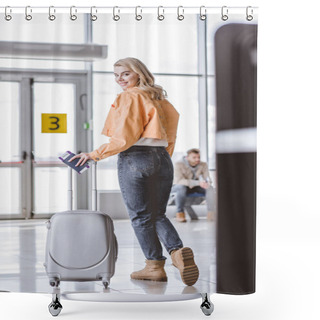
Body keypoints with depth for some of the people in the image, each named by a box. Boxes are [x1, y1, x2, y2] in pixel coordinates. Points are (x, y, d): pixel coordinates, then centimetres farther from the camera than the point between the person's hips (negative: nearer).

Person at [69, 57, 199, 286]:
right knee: (158, 215, 11)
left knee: (141, 216, 2)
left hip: (135, 159, -7)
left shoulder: (129, 98, -7)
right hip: (162, 159, 7)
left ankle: (155, 265, 3)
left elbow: (124, 138, -14)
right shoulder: (160, 99, 16)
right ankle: (178, 251, -10)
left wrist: (94, 155, -9)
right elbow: (169, 138, 15)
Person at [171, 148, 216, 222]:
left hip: (195, 187, 4)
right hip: (177, 187, -4)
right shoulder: (179, 165, -24)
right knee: (182, 187, -39)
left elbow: (207, 179, -12)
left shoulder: (203, 165, -11)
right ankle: (180, 213, -30)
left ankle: (211, 212, -25)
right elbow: (179, 181, -35)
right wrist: (198, 183, -45)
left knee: (210, 188, -24)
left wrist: (207, 182, -40)